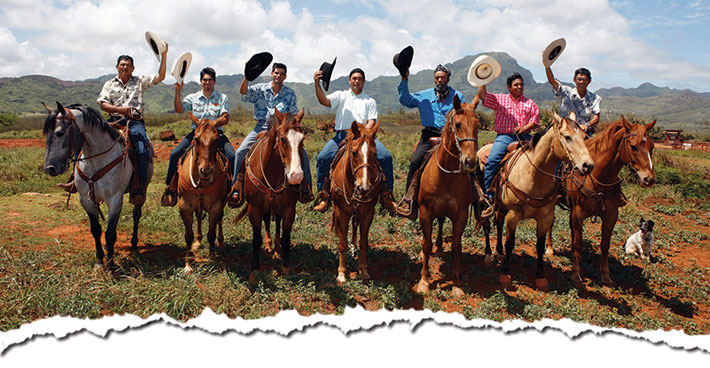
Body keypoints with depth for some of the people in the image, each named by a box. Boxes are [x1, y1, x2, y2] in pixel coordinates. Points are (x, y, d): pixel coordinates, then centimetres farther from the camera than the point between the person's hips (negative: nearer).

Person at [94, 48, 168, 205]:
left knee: (142, 149, -26)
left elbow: (160, 77, 8)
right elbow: (103, 104, 7)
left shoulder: (140, 82, 17)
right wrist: (119, 109, -12)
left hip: (135, 121, -1)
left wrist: (163, 56, 1)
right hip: (114, 121, 2)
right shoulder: (109, 84, 19)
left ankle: (140, 187, -21)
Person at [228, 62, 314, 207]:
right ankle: (236, 190, -3)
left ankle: (305, 189, -4)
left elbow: (294, 115, 8)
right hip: (262, 127, 0)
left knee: (301, 151, -17)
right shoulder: (260, 89, 4)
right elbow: (244, 92, -12)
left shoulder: (290, 93, 6)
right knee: (241, 151, -15)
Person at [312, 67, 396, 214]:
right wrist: (317, 84, -19)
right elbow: (324, 101, -2)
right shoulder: (341, 96, 17)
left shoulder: (370, 101, 18)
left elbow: (371, 122, 5)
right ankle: (324, 196, -10)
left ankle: (387, 196, -10)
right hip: (342, 135, 0)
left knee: (386, 156, -22)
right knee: (323, 157, -24)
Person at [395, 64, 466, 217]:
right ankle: (409, 198, -17)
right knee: (415, 161, -20)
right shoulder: (424, 96, 17)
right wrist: (404, 80, 0)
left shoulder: (457, 96, 15)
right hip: (430, 134, 0)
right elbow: (405, 100, 11)